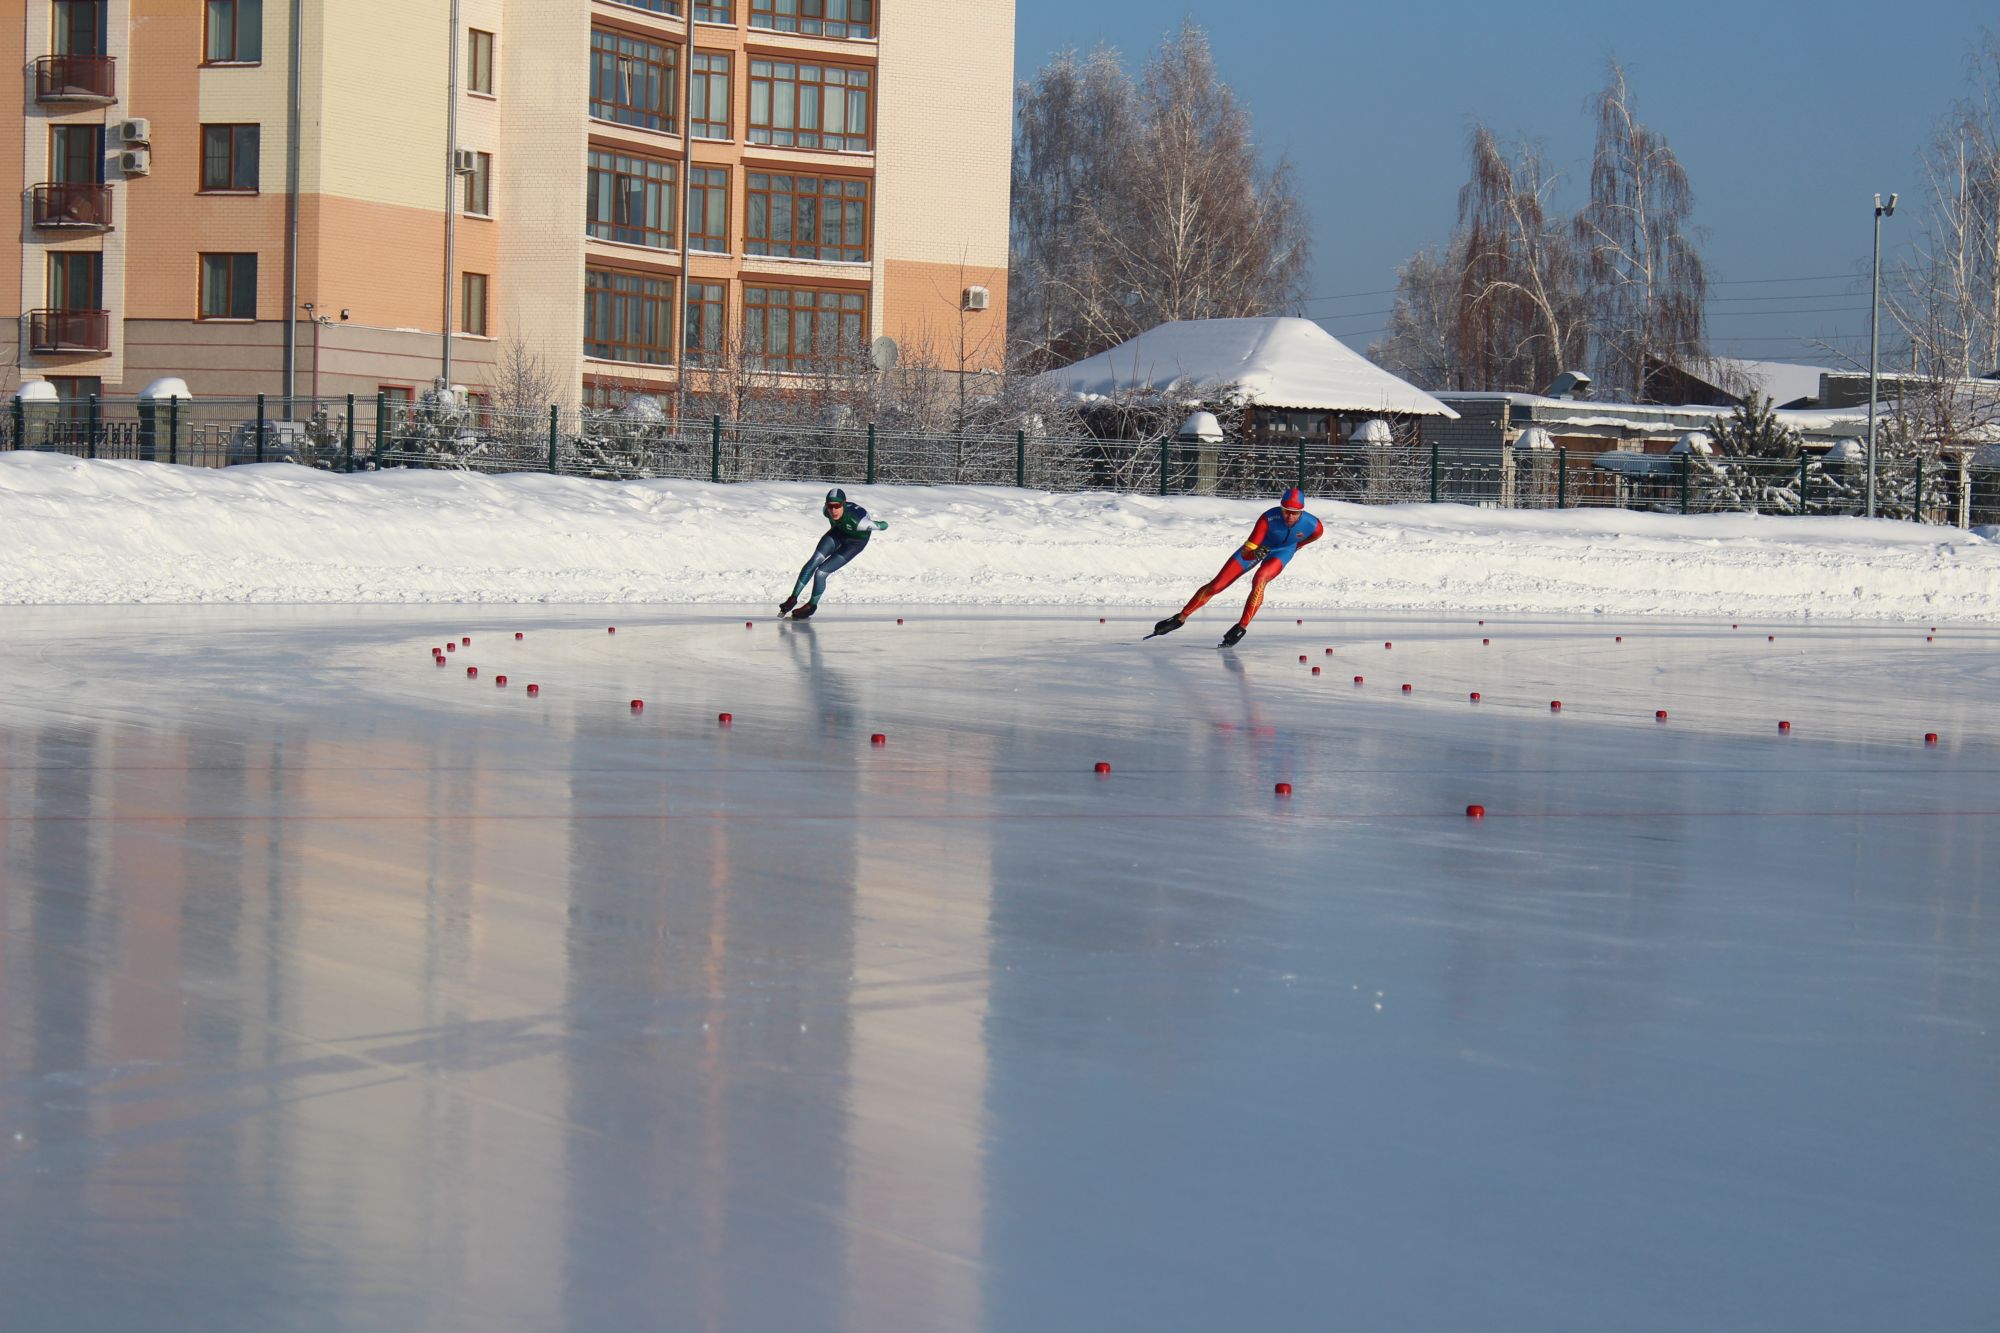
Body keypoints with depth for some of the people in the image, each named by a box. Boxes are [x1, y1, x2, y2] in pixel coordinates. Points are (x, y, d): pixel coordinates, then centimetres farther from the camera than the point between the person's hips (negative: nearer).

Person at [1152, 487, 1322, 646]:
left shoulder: (1313, 526, -31)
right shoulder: (1269, 518, -37)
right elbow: (1246, 552, -37)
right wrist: (1255, 553, -60)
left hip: (1281, 553, 0)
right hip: (1258, 547, 0)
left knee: (1259, 580, -34)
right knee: (1216, 585, -3)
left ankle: (1242, 626, -24)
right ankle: (1181, 618, 13)